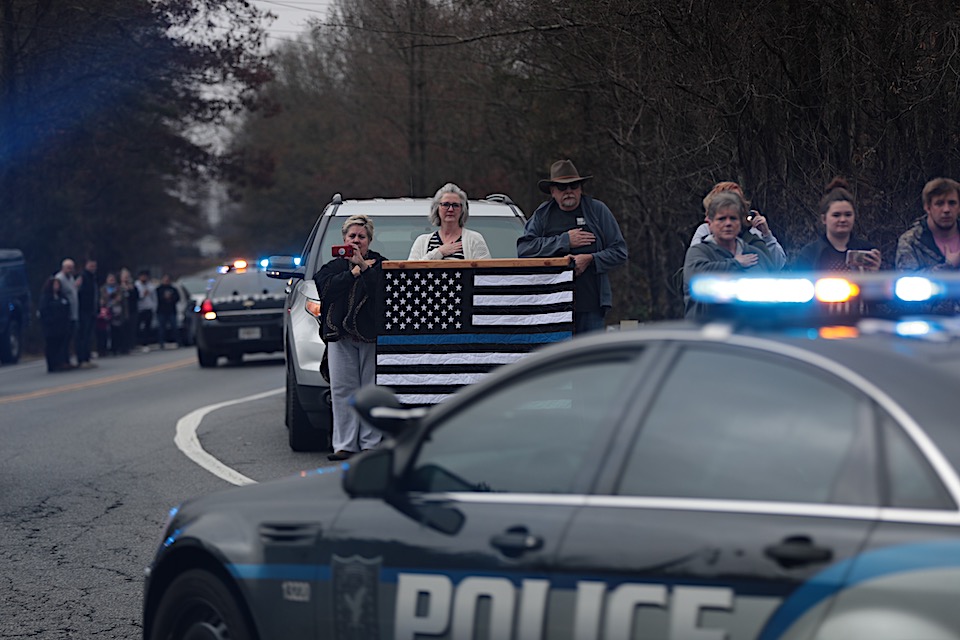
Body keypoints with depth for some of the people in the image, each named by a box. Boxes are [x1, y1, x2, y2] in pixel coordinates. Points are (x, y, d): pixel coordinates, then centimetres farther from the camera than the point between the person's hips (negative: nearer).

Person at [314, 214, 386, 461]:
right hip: (340, 334, 2)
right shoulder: (332, 267, 17)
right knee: (342, 390, -1)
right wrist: (356, 271, -4)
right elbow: (327, 288, -5)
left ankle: (370, 443, 3)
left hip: (371, 333, -2)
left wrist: (363, 266, -12)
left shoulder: (378, 264, 10)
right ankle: (344, 444, 2)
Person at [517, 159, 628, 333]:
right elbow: (523, 249, -5)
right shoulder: (542, 215, 9)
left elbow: (619, 252, 8)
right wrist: (564, 241, -7)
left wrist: (591, 260, -10)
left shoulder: (598, 210, 8)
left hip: (591, 302, 0)